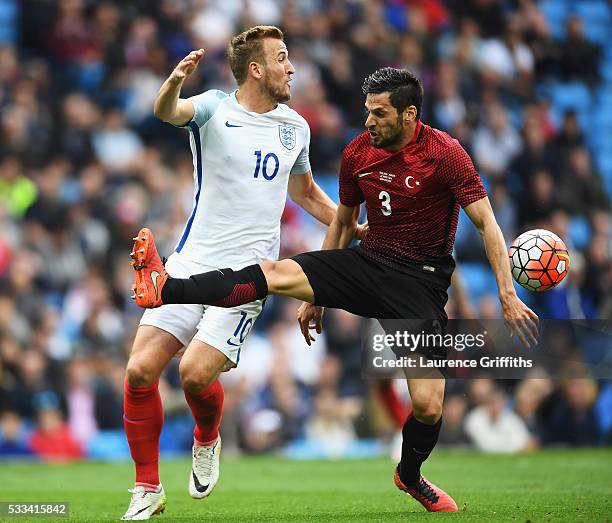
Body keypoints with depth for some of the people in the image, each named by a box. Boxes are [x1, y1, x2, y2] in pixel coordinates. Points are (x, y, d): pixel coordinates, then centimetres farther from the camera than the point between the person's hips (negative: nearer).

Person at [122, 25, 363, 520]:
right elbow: (168, 112, -26)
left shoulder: (295, 127, 10)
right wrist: (175, 82, -48)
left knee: (196, 373, -18)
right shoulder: (215, 108, -2)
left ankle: (207, 441, 17)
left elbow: (305, 192, 28)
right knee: (140, 370, -9)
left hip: (246, 274, 1)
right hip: (191, 264, -1)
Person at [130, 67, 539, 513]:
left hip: (421, 283, -4)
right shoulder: (358, 153, 2)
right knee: (277, 274, -21)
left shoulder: (445, 153, -14)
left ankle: (410, 476, 21)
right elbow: (342, 223, 16)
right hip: (367, 262, 4)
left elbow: (487, 223, -12)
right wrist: (317, 296, 19)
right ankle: (164, 288, -31)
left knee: (429, 406, -11)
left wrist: (508, 296, -19)